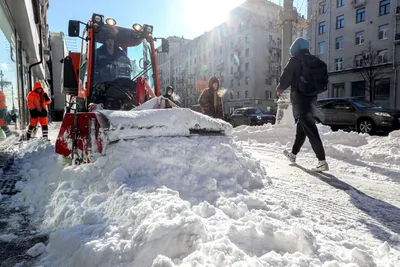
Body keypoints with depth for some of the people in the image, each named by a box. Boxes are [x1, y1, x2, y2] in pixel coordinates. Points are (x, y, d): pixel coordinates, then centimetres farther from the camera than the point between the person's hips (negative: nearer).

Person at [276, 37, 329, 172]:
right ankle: (293, 154, 34)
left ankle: (322, 161, -16)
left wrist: (279, 89, 7)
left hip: (299, 99, -8)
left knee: (310, 129, -11)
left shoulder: (295, 60, -8)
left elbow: (285, 78, -11)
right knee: (302, 127, 18)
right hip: (312, 98, 8)